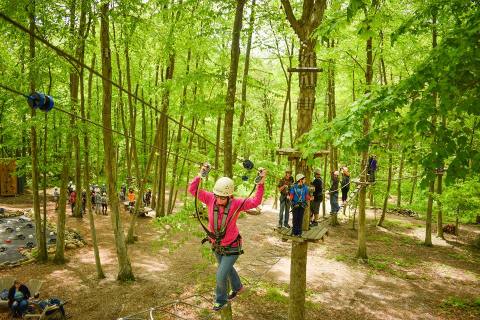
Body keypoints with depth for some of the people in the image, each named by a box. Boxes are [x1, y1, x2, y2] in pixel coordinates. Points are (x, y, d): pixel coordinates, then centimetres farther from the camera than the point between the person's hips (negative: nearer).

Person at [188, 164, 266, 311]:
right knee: (227, 268, 29)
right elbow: (192, 190, -17)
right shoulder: (211, 199, -20)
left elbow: (255, 201, -24)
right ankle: (237, 287, 59)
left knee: (221, 275, -1)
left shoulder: (236, 203, -27)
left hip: (232, 248, -5)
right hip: (216, 246, 5)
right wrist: (200, 175, -27)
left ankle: (221, 300, 30)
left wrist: (261, 184, -32)